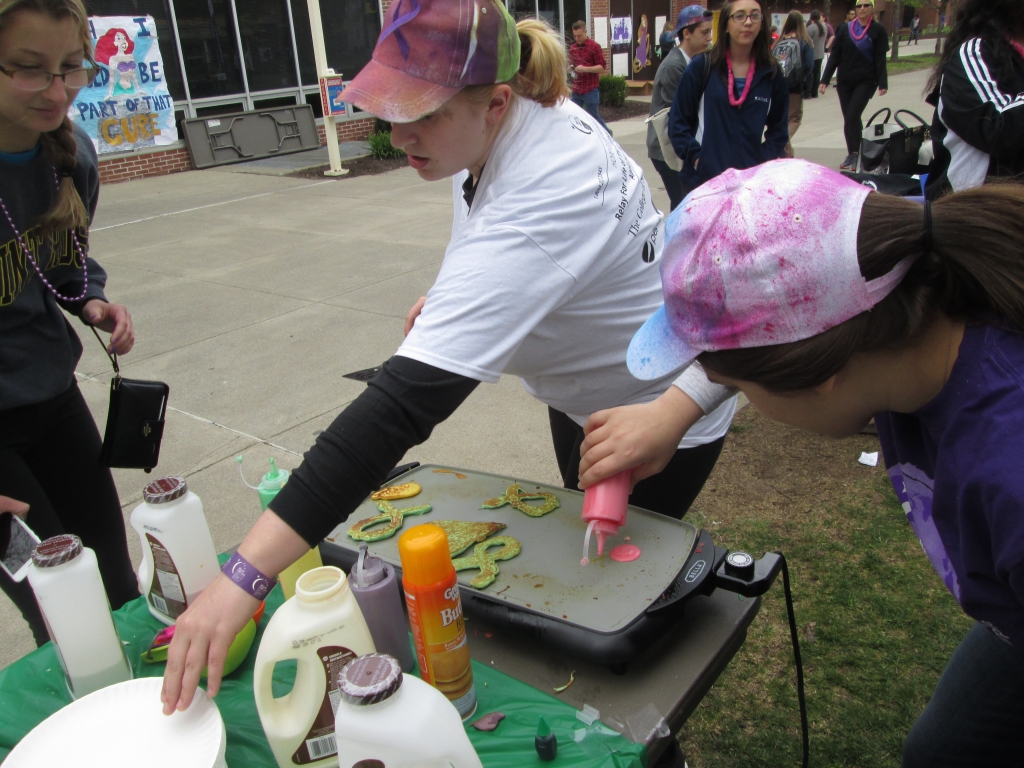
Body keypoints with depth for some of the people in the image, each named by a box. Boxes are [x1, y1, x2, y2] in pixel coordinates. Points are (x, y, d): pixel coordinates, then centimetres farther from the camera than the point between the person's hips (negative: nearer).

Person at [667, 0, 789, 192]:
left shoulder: (771, 74, 7)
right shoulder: (702, 67, 0)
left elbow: (778, 127, 14)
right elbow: (678, 120, 2)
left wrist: (764, 162, -1)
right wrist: (695, 156, -9)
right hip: (703, 176, -2)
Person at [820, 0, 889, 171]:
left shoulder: (878, 30, 1)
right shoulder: (845, 29, 5)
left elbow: (880, 59, -2)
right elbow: (834, 56, 5)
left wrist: (882, 83, -8)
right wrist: (825, 80, -1)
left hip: (866, 81, -3)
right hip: (844, 81, 3)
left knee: (852, 116, -15)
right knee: (849, 118, 5)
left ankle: (854, 154, -3)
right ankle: (853, 154, 15)